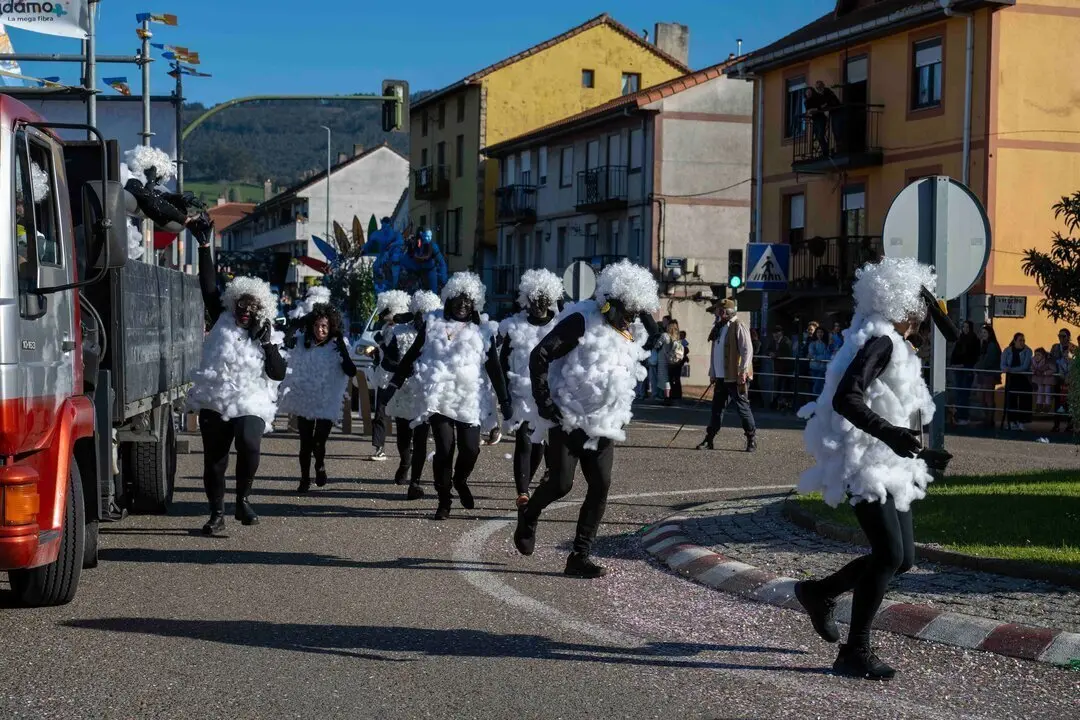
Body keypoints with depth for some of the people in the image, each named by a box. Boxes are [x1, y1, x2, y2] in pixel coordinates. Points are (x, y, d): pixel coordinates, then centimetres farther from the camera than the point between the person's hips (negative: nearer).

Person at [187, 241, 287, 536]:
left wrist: (267, 343, -8)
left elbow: (278, 373, 0)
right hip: (214, 403, 2)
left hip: (251, 405, -2)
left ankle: (242, 500, -8)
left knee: (249, 445, -27)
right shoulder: (222, 323, 10)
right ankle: (217, 514, 15)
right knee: (214, 460, 2)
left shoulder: (267, 337, 8)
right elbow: (209, 287, 8)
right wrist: (204, 248, 5)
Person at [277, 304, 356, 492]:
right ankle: (305, 479, 24)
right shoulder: (302, 344, 4)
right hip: (304, 401, 3)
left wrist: (343, 350, -23)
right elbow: (291, 368, 14)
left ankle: (320, 466, 23)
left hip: (327, 404, -3)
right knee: (305, 444, 7)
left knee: (318, 443, -10)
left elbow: (351, 372, -15)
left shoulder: (337, 347, -4)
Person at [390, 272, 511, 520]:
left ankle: (460, 480, 26)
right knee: (444, 448, -10)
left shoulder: (481, 332, 9)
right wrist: (394, 383, 4)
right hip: (437, 397, -1)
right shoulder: (433, 324, 7)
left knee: (471, 448, -8)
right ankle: (444, 501, 6)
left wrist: (504, 402, 5)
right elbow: (412, 355, 9)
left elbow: (495, 370, 9)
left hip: (468, 401, 1)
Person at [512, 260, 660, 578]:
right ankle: (528, 515, 25)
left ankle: (580, 556, 4)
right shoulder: (582, 322, -13)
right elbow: (539, 355, -16)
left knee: (600, 487, -2)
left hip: (602, 425, 7)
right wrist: (543, 399, -17)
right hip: (568, 419, -6)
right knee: (561, 484, -8)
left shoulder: (631, 332, 9)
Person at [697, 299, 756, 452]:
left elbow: (747, 351, -16)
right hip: (721, 378, 8)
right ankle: (709, 439, 12)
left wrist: (743, 372, -20)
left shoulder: (738, 328, -11)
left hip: (736, 378, -8)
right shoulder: (718, 329, 15)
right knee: (717, 408, 9)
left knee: (743, 408, -1)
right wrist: (712, 373, 17)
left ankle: (752, 439, 9)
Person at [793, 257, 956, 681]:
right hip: (865, 465, -10)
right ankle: (854, 653, -5)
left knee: (902, 558, 9)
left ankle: (819, 592, 27)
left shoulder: (891, 343, 16)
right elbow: (846, 399, -28)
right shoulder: (880, 342, -15)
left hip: (889, 465, 10)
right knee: (890, 554, -14)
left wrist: (921, 454, 27)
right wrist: (890, 434, -38)